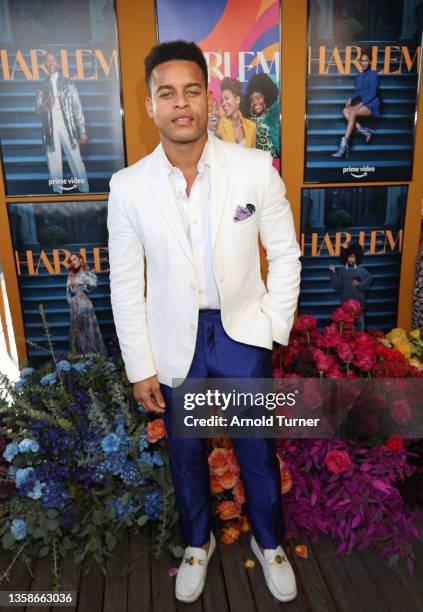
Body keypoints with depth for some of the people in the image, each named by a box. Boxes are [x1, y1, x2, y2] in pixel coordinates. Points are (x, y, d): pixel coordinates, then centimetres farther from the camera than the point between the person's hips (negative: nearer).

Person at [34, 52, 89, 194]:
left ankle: (84, 191, 2)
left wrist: (82, 131, -4)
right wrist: (46, 104, -11)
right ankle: (58, 192, 8)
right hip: (50, 129, 2)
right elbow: (36, 109, 12)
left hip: (68, 127, -2)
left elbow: (78, 108, 4)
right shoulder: (42, 88, 14)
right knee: (54, 163, 2)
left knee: (76, 161, -4)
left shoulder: (69, 84, 10)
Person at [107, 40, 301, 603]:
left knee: (258, 451, 16)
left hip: (242, 332, 0)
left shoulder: (256, 168, -11)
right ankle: (198, 543, 49)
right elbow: (126, 284, -4)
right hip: (174, 342, 1)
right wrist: (140, 367, -3)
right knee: (186, 453, 20)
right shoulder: (128, 186, -9)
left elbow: (285, 253, -1)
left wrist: (274, 327, -5)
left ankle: (269, 543, 46)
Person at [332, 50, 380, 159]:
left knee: (352, 112, -32)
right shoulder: (359, 76, 18)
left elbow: (373, 93, -10)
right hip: (362, 104, 7)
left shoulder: (373, 74, -2)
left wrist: (360, 104, -19)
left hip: (371, 104, -7)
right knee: (345, 111, -21)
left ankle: (344, 145, -39)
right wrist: (351, 99, -4)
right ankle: (364, 131, -21)